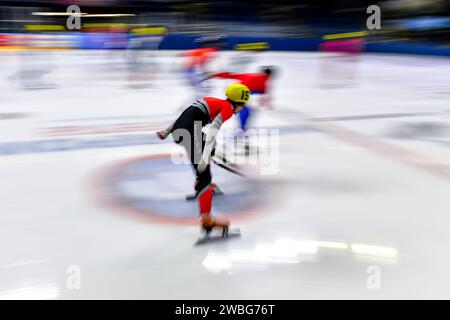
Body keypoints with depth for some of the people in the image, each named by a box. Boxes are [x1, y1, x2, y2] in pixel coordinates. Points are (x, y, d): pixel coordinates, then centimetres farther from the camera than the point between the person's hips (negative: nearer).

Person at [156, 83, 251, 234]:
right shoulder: (227, 107, 0)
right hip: (189, 131, -9)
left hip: (178, 127, 9)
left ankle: (200, 184, 42)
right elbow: (213, 129, -16)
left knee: (210, 147, 34)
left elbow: (188, 113, 26)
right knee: (205, 175, -12)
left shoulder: (214, 102, 24)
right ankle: (206, 220, -19)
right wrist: (205, 157, -25)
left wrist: (166, 131, 31)